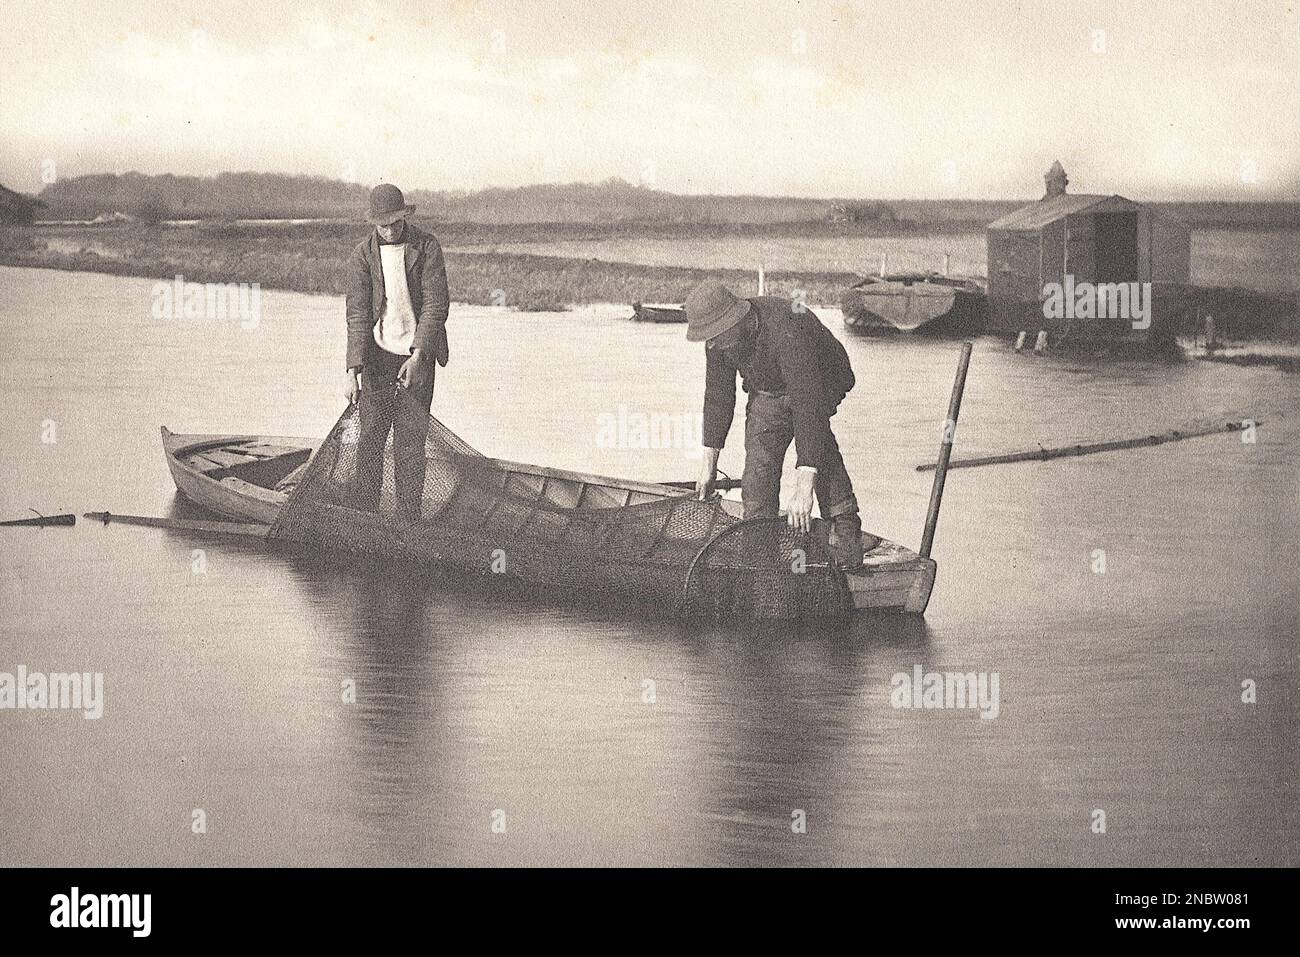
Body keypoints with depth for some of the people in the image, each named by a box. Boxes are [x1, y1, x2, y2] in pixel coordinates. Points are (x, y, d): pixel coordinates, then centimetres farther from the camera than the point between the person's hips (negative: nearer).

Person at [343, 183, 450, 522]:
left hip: (417, 355, -1)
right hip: (377, 354, 1)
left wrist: (418, 356, -18)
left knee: (411, 440, 0)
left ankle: (409, 522, 6)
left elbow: (436, 304, -8)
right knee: (370, 437, 0)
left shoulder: (427, 247, -4)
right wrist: (353, 371, -17)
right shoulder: (362, 256, -2)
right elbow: (358, 314, -7)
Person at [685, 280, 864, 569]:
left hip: (819, 386, -5)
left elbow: (808, 408, -46)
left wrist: (803, 490, -50)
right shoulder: (719, 337, -19)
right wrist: (709, 466, 0)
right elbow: (718, 396, -3)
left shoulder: (787, 333, -41)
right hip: (767, 392, 6)